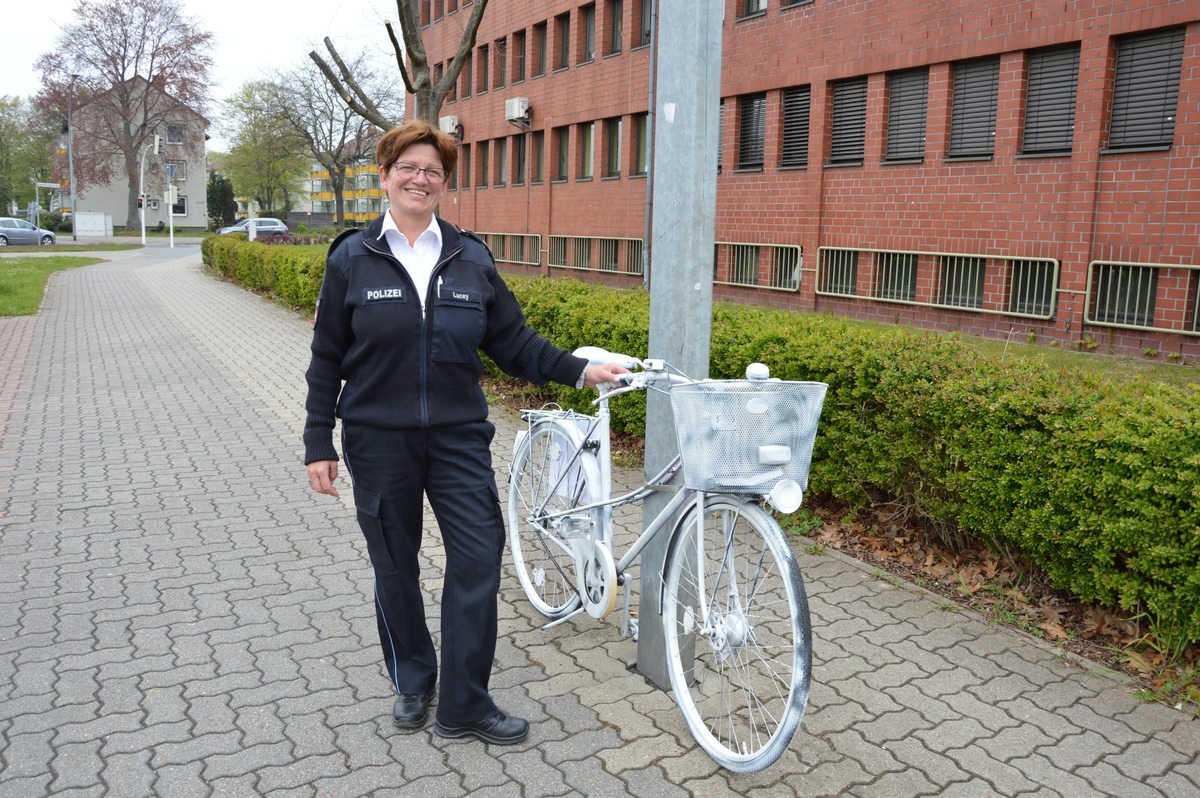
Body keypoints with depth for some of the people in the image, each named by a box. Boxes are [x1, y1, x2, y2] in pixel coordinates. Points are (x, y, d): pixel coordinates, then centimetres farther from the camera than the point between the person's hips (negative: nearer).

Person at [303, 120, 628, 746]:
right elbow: (327, 359, 3)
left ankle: (464, 705, 11)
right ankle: (412, 683, 33)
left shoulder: (471, 258, 5)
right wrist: (318, 443, 0)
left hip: (458, 436, 1)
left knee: (479, 558, -4)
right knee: (395, 565, 10)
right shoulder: (352, 259, 1)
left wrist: (579, 370, -3)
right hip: (379, 441, -1)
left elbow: (513, 341, 7)